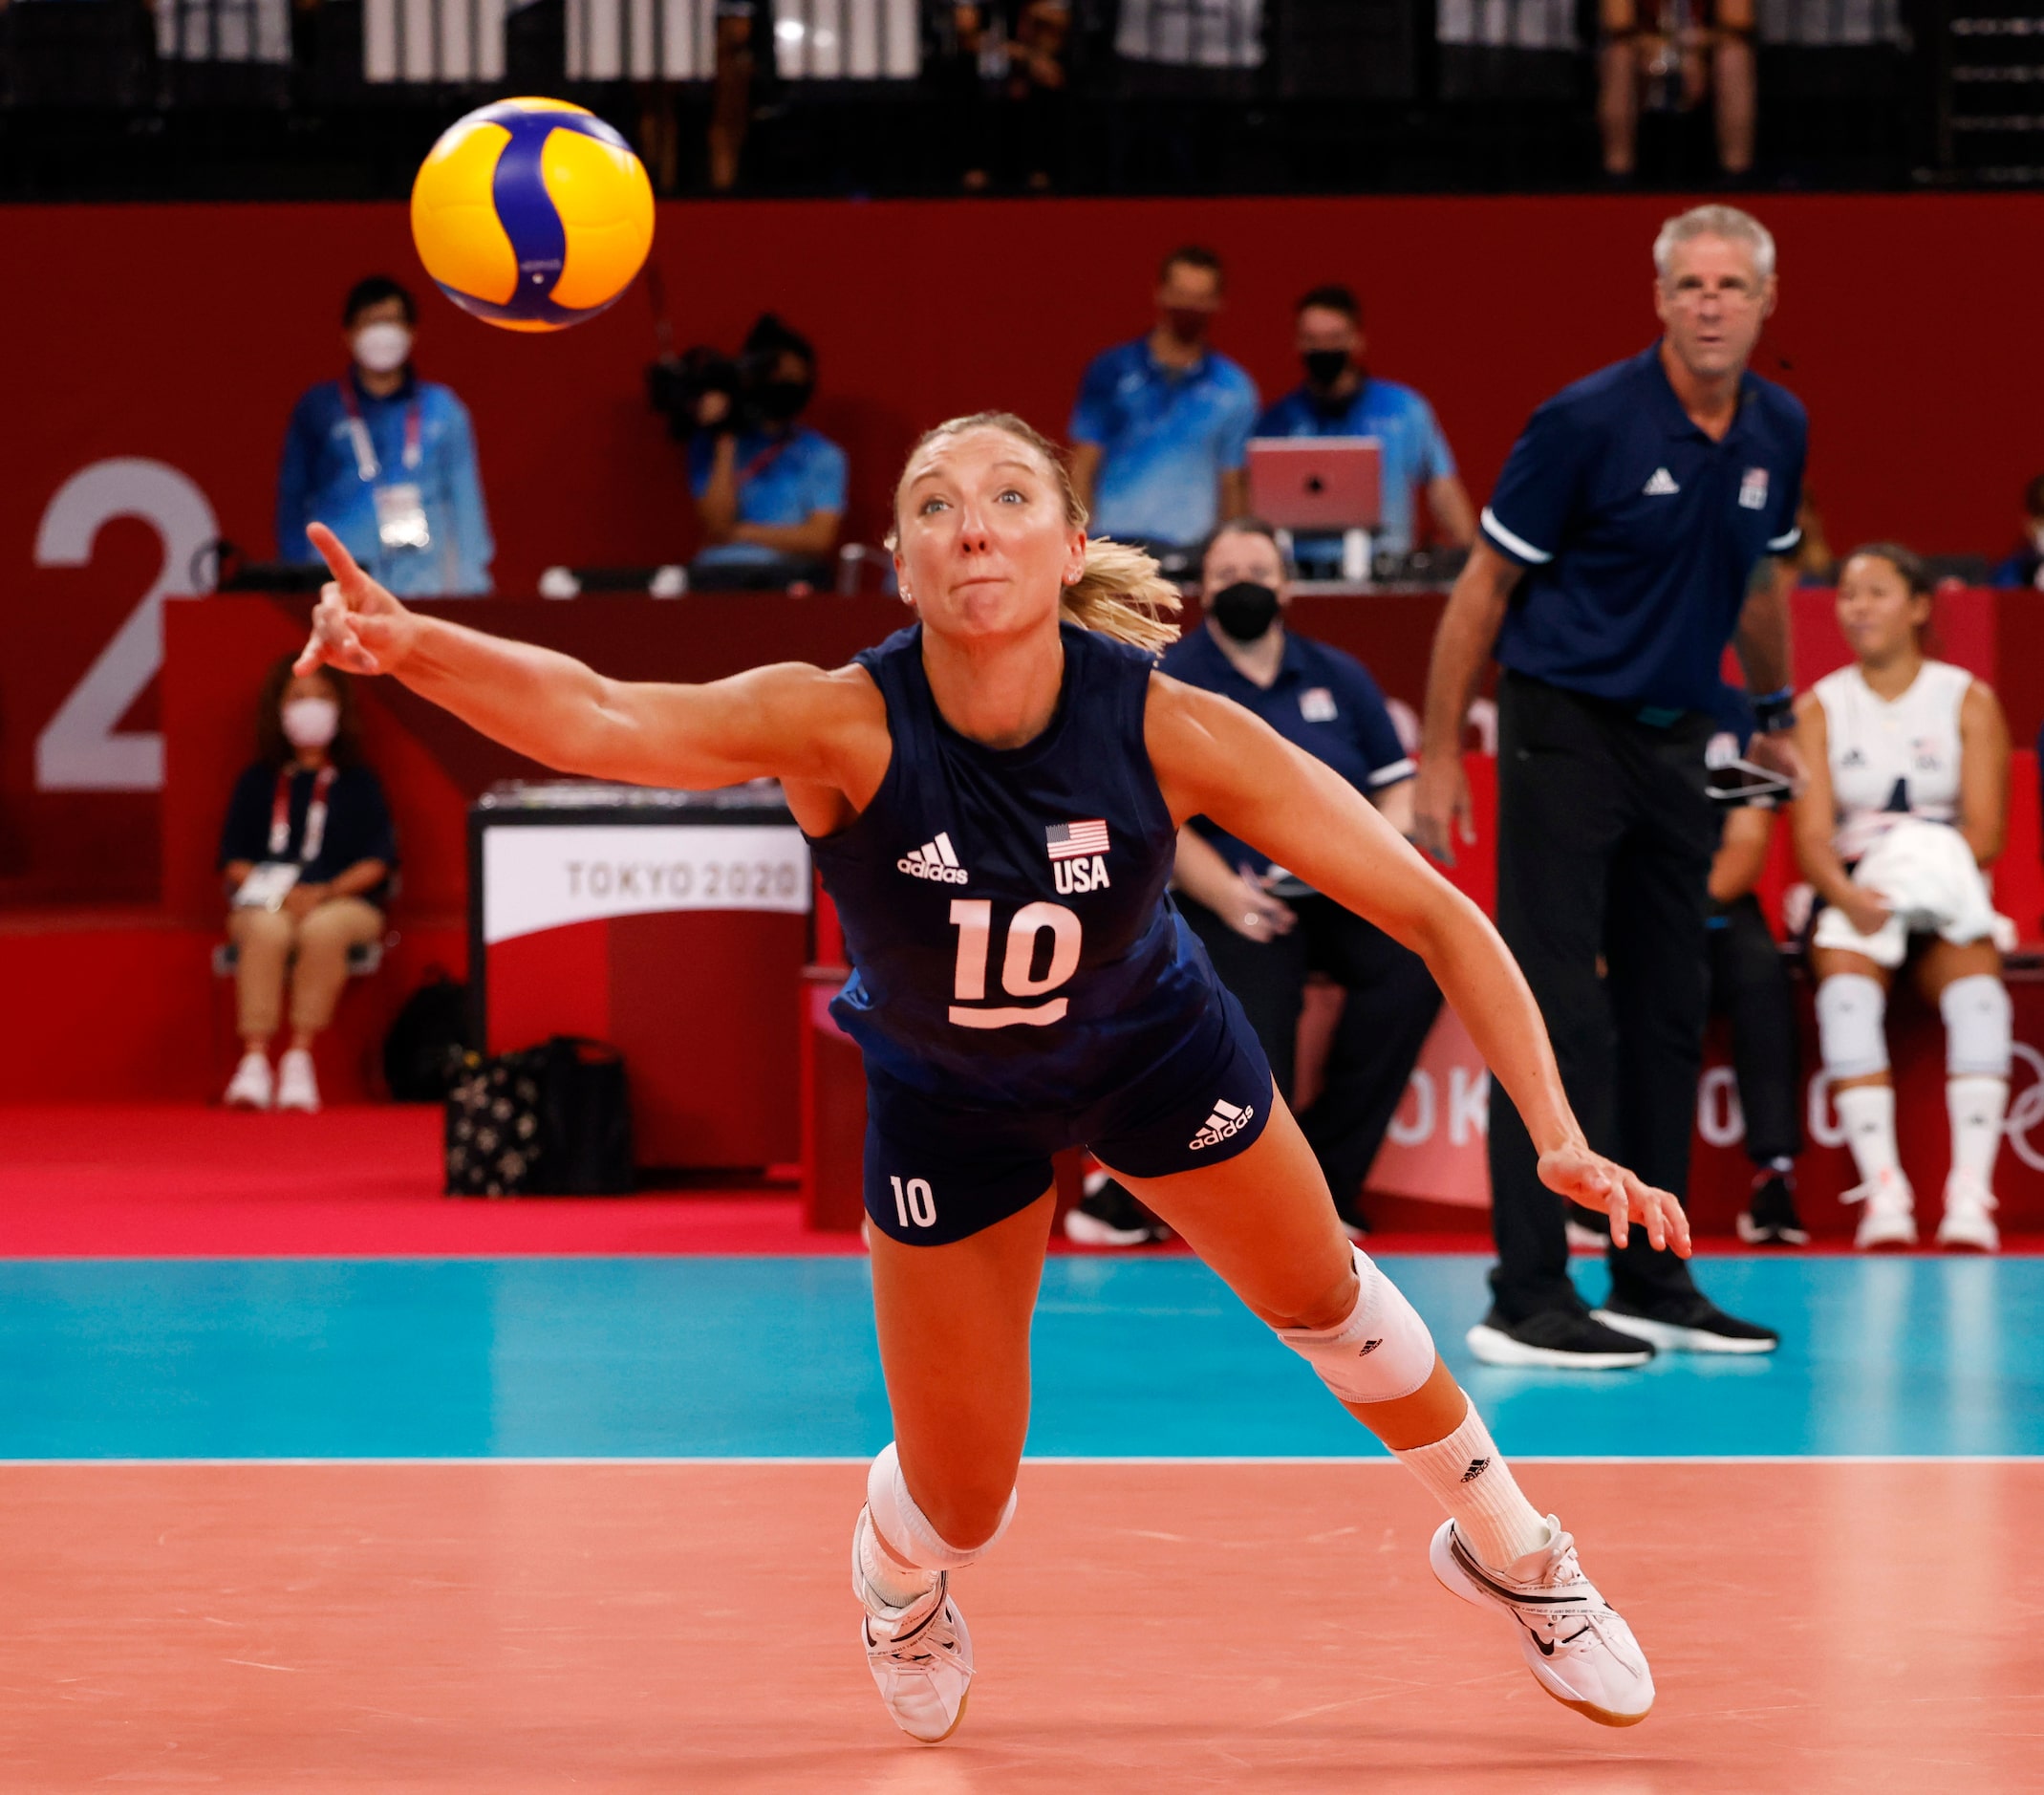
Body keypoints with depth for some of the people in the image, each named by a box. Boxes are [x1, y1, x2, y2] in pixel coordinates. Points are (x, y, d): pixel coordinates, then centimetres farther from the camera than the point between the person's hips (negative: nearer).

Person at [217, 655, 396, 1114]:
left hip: (344, 902, -1)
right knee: (268, 931, -37)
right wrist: (278, 892, -10)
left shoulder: (357, 784, 16)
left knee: (322, 929, -38)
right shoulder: (257, 784, 20)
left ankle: (300, 1059, -39)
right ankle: (254, 1060, -45)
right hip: (266, 901, 1)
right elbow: (233, 857, 10)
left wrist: (326, 892, -13)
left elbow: (378, 860, 5)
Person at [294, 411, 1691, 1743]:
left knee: (1322, 1297, 19)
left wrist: (1560, 1136, -38)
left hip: (1155, 1051, 1)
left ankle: (1507, 1545, 50)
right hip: (945, 1097, -1)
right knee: (960, 1502, 4)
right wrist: (412, 646, -75)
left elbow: (1435, 915, -28)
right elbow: (599, 719, -56)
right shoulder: (844, 727, -37)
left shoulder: (1167, 729, -33)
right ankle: (898, 1583, 44)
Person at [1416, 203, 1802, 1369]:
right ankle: (1528, 1300, -10)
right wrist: (1440, 755, -9)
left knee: (1669, 1017, 10)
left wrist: (1775, 713, 28)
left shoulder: (1778, 434, 3)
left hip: (1678, 742, 6)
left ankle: (1652, 1283, 18)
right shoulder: (1590, 422, -14)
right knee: (1558, 1016, -10)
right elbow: (1486, 585, -8)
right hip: (1567, 731, -6)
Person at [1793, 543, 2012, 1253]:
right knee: (1847, 986, -33)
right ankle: (1882, 1190, -39)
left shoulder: (1969, 702, 6)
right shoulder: (1819, 709, 8)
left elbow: (1986, 832, -3)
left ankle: (1971, 1192, -38)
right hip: (1853, 895, 0)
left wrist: (1927, 872, -25)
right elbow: (1811, 835, -3)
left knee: (1977, 990, -32)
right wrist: (1849, 896, -25)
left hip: (1946, 900, 0)